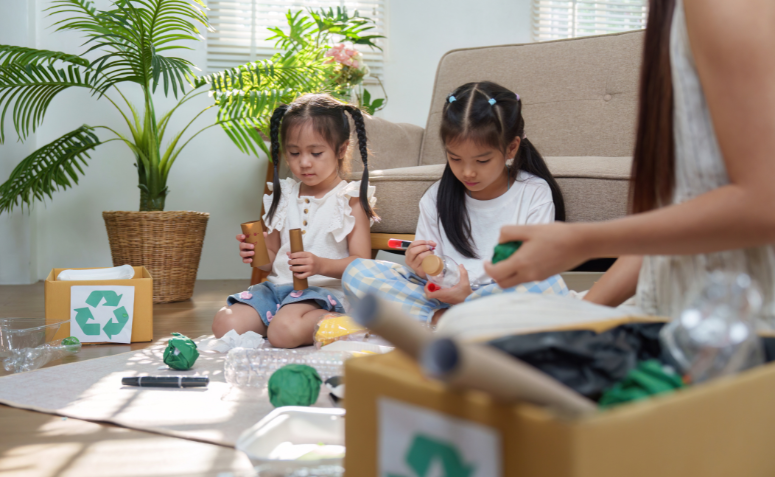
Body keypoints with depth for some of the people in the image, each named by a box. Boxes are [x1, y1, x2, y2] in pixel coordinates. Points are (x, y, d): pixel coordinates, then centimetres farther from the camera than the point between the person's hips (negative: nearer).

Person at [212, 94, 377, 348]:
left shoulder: (351, 200, -1)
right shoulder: (284, 196, 14)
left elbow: (361, 262, -8)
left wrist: (321, 265, -26)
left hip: (325, 290, -6)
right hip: (278, 286, 6)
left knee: (284, 331, -34)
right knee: (225, 324, -15)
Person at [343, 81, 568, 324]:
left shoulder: (535, 194, -3)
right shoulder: (437, 197, 5)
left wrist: (470, 295, -23)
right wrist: (424, 270, -19)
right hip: (445, 294, 2)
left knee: (552, 285, -37)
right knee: (356, 272, -13)